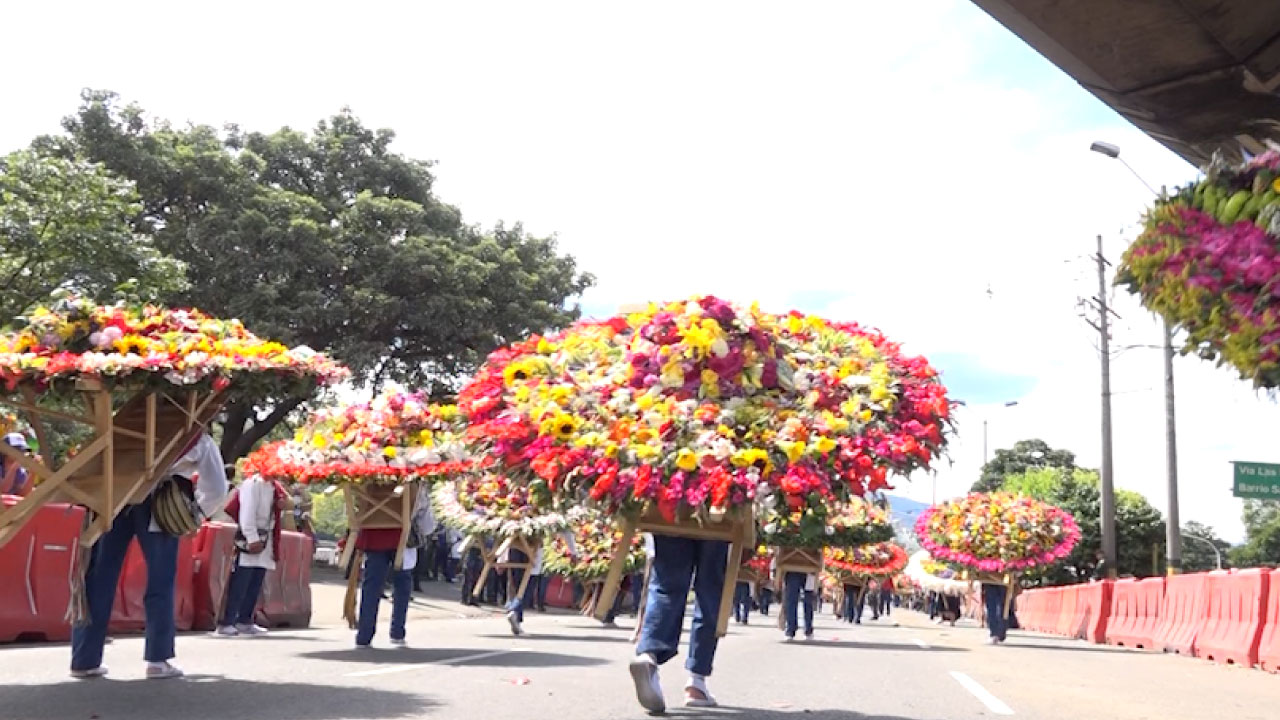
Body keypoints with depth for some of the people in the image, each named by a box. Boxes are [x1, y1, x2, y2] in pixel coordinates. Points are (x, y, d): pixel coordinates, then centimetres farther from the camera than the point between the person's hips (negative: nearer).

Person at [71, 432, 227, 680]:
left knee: (99, 576, 7)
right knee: (160, 578, 7)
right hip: (154, 495, -3)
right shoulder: (202, 442, 25)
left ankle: (84, 660, 10)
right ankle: (158, 659, 5)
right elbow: (216, 489, 17)